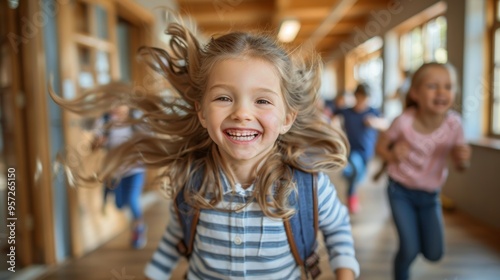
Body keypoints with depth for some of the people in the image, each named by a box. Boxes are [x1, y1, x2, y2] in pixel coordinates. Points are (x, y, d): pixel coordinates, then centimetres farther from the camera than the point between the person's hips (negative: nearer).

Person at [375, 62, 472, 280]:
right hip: (401, 192, -3)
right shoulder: (404, 121, -23)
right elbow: (380, 146, -7)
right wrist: (392, 155, -29)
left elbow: (460, 166, -3)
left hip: (430, 195, 3)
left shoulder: (453, 123, -15)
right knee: (409, 250, -8)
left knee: (434, 253, 6)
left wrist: (463, 159, -27)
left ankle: (416, 231, 40)